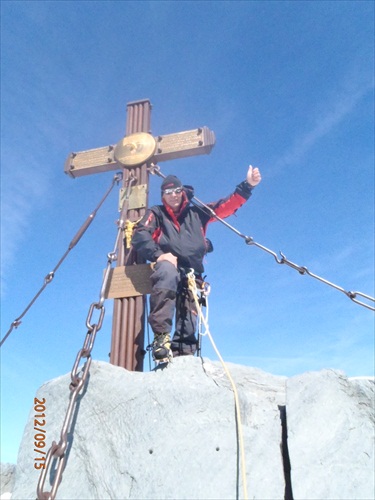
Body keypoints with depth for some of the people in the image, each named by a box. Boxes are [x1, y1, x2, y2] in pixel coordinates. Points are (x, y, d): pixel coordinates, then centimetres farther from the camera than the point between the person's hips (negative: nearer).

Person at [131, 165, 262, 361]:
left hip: (192, 273, 4)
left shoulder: (197, 213, 23)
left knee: (189, 316, -4)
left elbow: (227, 205, 20)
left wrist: (247, 186, 9)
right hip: (167, 266, -4)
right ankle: (161, 336, -42)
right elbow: (139, 236, 1)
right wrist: (158, 255, -15)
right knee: (168, 271, -39)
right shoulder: (156, 213, 16)